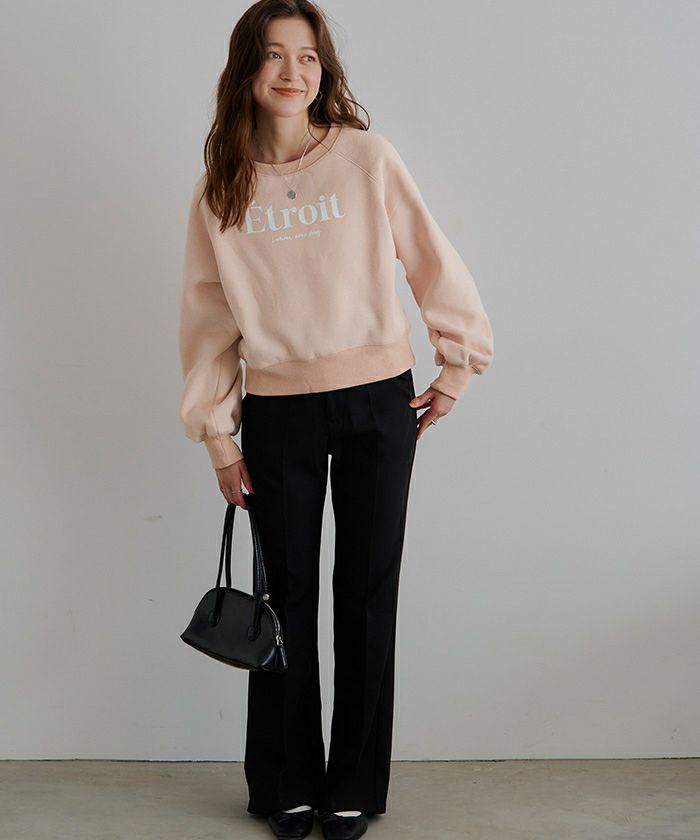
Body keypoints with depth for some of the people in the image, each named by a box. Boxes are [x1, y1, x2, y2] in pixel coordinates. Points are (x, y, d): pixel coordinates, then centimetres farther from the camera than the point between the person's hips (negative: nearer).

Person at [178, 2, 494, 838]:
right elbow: (207, 315, 6)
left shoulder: (366, 157, -3)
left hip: (377, 404, -1)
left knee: (367, 594, 6)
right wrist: (216, 432, 4)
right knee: (288, 595, 8)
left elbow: (431, 260, 4)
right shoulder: (220, 188, 3)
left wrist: (457, 363, 6)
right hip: (276, 415, 1)